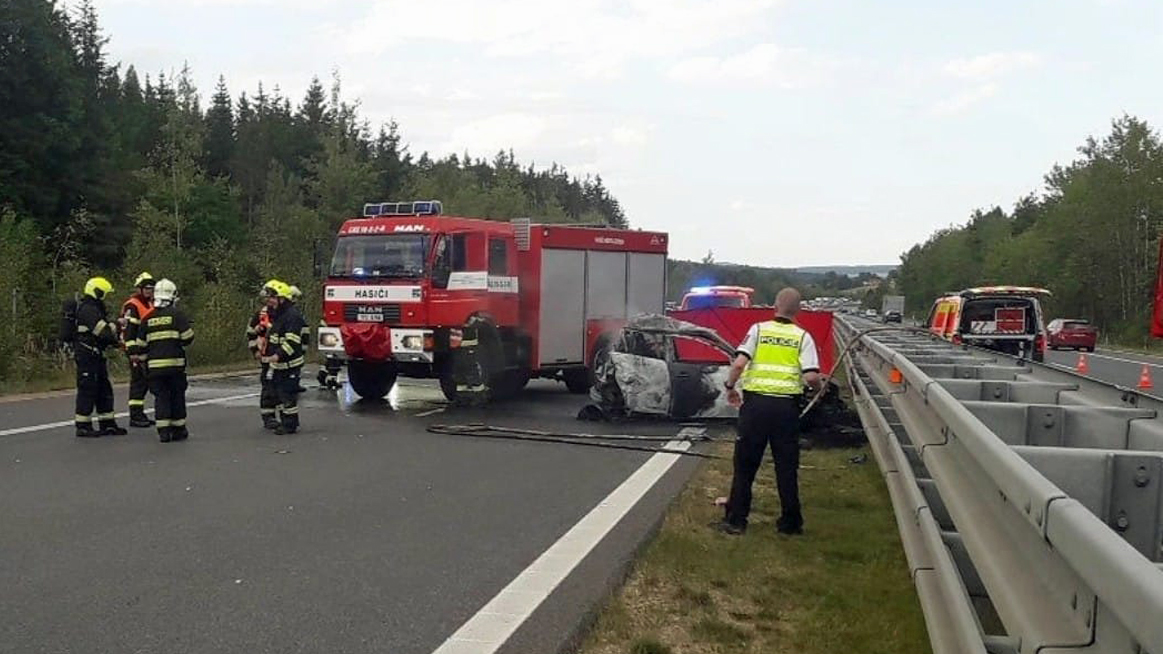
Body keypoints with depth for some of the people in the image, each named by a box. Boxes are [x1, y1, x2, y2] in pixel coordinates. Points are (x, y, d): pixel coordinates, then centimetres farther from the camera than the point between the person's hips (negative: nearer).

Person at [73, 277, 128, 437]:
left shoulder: (95, 308, 20)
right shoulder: (87, 309, -15)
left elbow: (106, 327, 17)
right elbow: (103, 331, -22)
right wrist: (115, 339, -6)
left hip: (95, 356, 11)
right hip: (87, 355, -11)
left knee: (104, 390, 13)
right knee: (87, 390, -6)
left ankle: (108, 424, 19)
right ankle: (83, 427, 0)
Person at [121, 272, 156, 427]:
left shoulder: (149, 304, 18)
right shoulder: (132, 306, -12)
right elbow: (128, 329, -19)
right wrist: (132, 351, -24)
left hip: (146, 350, 10)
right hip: (136, 350, -10)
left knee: (145, 381, 13)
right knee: (138, 381, -8)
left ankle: (139, 414, 21)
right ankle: (135, 416, -5)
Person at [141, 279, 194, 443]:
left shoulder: (148, 318, 9)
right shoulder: (177, 314, -4)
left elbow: (142, 343, 12)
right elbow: (188, 337, -7)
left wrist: (144, 362, 23)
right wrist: (182, 343, 16)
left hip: (154, 365, 3)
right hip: (174, 363, -3)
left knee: (160, 396, 6)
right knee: (177, 395, 7)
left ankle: (163, 431, 0)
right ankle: (178, 429, 12)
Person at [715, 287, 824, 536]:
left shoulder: (758, 329, 2)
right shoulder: (803, 336, 3)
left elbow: (738, 364, -10)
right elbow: (812, 376, -7)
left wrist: (730, 387, 7)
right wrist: (820, 387, 14)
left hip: (756, 403, -1)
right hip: (787, 406, 1)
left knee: (745, 464, 9)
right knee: (787, 467, 12)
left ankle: (735, 520, 13)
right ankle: (791, 522, 21)